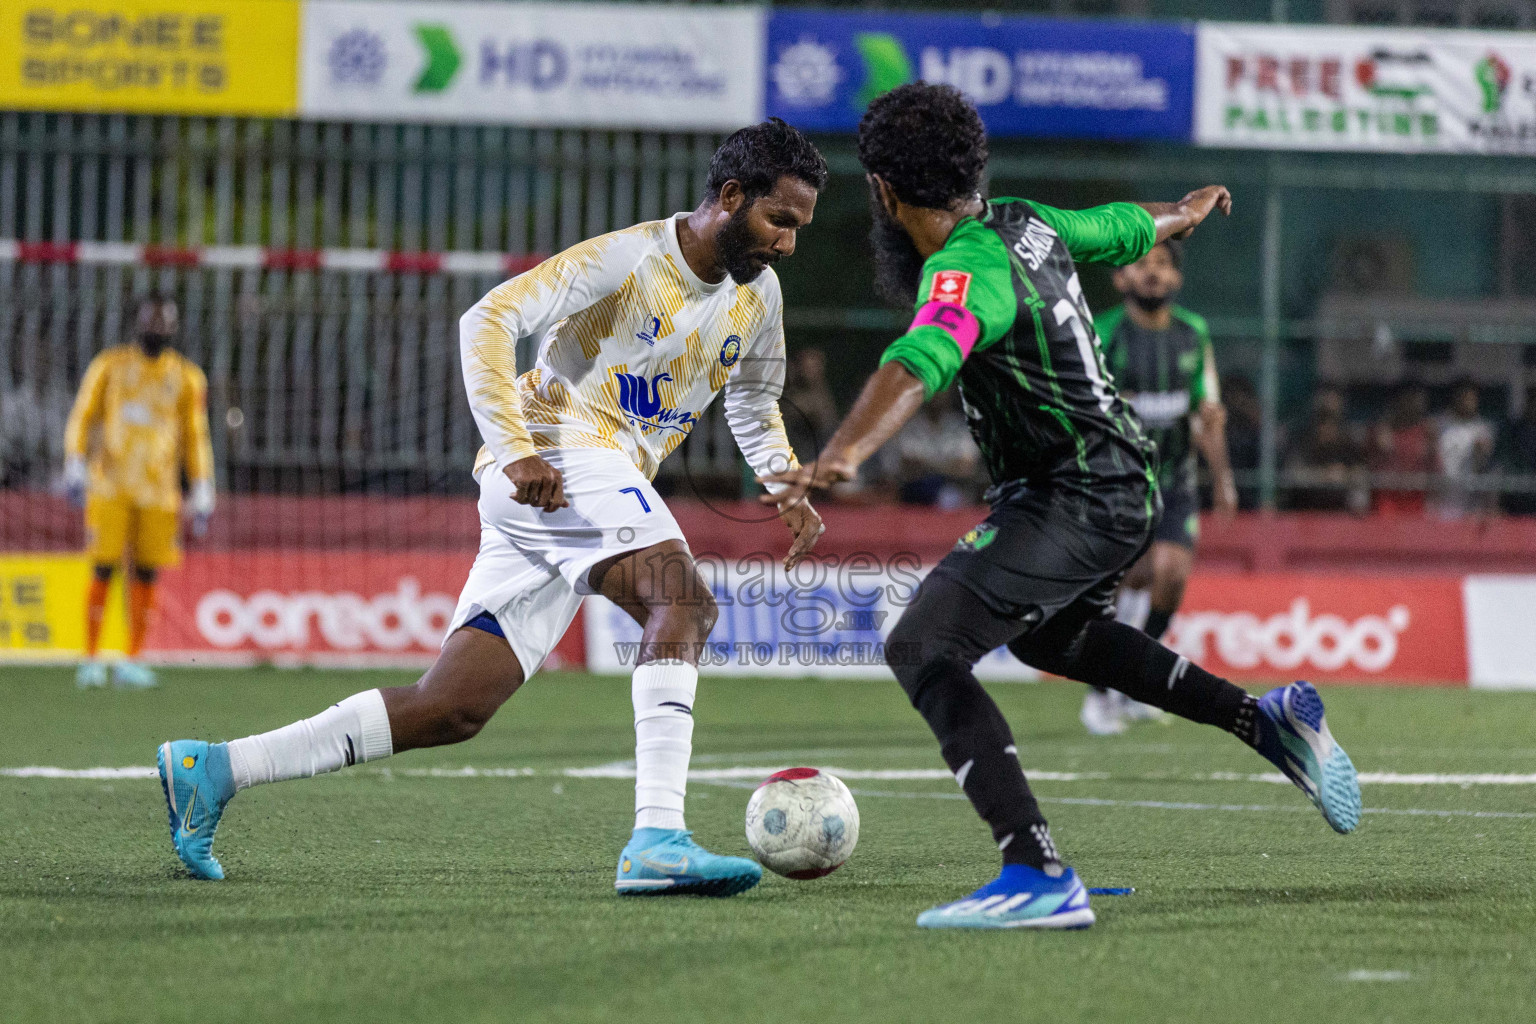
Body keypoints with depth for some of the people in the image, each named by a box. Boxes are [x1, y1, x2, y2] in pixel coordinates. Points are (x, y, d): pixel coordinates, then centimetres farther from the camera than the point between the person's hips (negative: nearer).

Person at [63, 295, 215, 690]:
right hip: (110, 487, -1)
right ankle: (91, 658, 2)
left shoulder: (186, 377, 7)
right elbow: (82, 417, 4)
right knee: (103, 569, -5)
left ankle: (132, 660, 9)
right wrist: (74, 466, -8)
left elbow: (195, 436, 11)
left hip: (158, 490, 1)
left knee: (146, 573, 0)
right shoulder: (109, 365, 4)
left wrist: (202, 491, 5)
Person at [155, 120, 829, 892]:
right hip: (556, 453, -8)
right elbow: (488, 321, -15)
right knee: (684, 602, -29)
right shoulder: (628, 260, -11)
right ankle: (656, 840, -38)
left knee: (450, 711, 3)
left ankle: (212, 770, 8)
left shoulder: (757, 294, 13)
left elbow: (754, 406, 31)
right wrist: (514, 450, -25)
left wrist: (787, 488, 13)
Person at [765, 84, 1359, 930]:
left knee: (923, 647, -20)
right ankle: (1267, 720, 38)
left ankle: (1038, 876, -32)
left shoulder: (968, 271, -22)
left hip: (1072, 503, -10)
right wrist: (1184, 211, 50)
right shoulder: (1027, 224, 5)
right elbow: (1123, 227, 26)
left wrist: (845, 453, -59)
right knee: (1051, 633, 36)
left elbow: (922, 361, -43)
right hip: (1124, 487, 10)